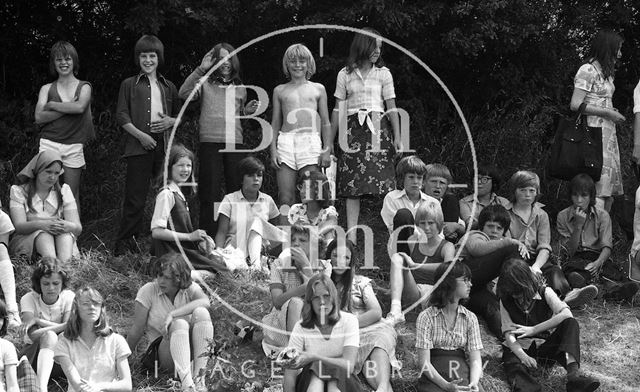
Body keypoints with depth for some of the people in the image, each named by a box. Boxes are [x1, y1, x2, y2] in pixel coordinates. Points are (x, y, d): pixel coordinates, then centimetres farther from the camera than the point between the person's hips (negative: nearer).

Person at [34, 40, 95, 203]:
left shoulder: (84, 87, 8)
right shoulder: (47, 89, 10)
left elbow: (80, 107, -13)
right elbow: (39, 117, -4)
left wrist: (52, 105, -6)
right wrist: (68, 108, -9)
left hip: (74, 147, 0)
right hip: (49, 145, 1)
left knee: (72, 196, 2)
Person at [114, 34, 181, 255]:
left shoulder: (169, 87, 20)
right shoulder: (130, 85, 11)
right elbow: (121, 116, 2)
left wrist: (170, 121, 1)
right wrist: (140, 135, -11)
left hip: (163, 145, 3)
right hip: (139, 145, -3)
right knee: (135, 197, -7)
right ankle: (123, 245, -4)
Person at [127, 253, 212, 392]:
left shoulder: (190, 288, -3)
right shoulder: (148, 291, -8)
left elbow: (205, 302, -27)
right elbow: (136, 331, -5)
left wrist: (172, 314, -33)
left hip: (190, 348, 2)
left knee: (201, 313, -26)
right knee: (179, 324, -35)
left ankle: (198, 377, -30)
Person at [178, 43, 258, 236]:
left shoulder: (240, 88, 19)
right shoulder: (206, 84, 6)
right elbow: (184, 94, -12)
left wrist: (247, 111, 7)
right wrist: (200, 69, -11)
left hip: (235, 143, 3)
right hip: (210, 141, -3)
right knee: (210, 192, -3)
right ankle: (209, 236, 1)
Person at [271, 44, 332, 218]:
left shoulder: (318, 89, 15)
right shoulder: (280, 90, 16)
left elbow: (326, 123, 13)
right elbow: (275, 123, 16)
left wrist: (326, 149, 3)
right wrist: (273, 149, 4)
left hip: (310, 142, -1)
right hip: (286, 142, 1)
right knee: (285, 198, -5)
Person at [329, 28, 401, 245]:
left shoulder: (383, 73, 9)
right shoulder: (345, 74, 10)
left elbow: (391, 107, 7)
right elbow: (338, 109, 11)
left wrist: (397, 137, -2)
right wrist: (330, 140, 8)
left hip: (378, 129, 0)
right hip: (353, 129, 0)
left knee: (382, 180, -9)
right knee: (352, 186, -4)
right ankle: (351, 234, -6)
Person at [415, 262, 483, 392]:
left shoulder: (470, 318, 10)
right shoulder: (426, 317, -1)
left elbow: (475, 360, 3)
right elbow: (424, 362, -7)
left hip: (463, 375, 2)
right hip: (434, 378, -2)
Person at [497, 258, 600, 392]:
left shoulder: (544, 292, -3)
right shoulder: (505, 301, 0)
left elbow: (566, 315, -20)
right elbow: (508, 333, -9)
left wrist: (533, 330, -24)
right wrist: (523, 356, -29)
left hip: (546, 345, 0)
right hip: (520, 348, 0)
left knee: (571, 324, -26)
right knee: (513, 365, -36)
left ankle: (573, 371, -48)